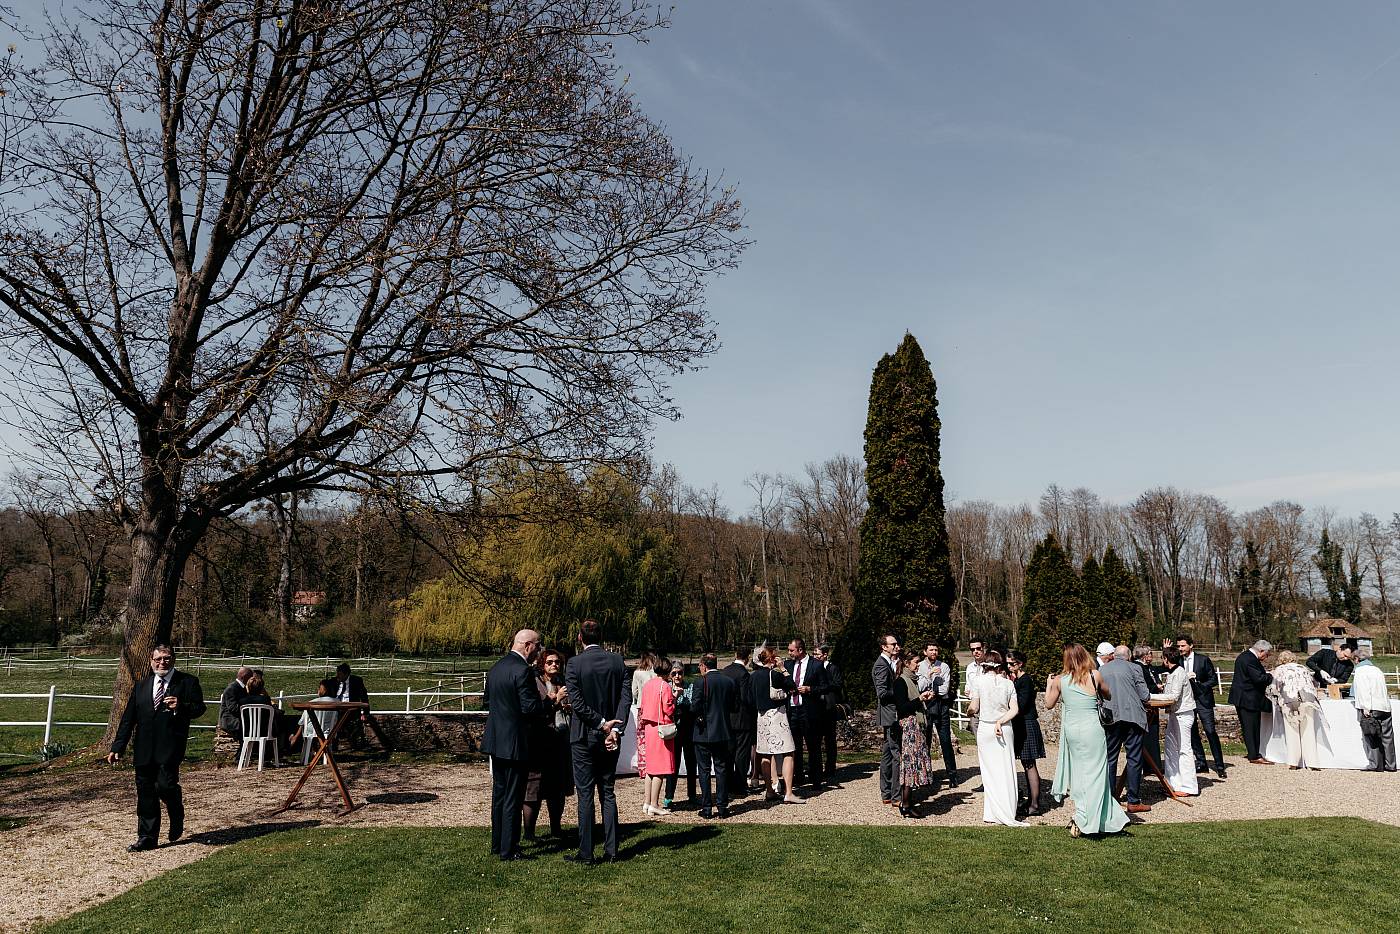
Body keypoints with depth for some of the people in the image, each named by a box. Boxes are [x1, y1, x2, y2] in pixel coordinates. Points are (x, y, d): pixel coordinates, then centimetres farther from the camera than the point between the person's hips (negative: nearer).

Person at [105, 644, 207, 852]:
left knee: (165, 784, -15)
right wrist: (117, 747, 8)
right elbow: (128, 718, 14)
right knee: (145, 792, 7)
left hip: (171, 746, -4)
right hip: (144, 748, 4)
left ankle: (177, 818, 16)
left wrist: (181, 706, -21)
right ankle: (147, 838, 18)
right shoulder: (141, 685, 15)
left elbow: (199, 709, -1)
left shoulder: (187, 682, 3)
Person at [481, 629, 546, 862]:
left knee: (499, 793, 18)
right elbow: (530, 707, -22)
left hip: (495, 741, 9)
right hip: (515, 743, -9)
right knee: (513, 797, 0)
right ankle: (509, 850, 6)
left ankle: (497, 844, 27)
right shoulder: (523, 670, -19)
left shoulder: (496, 668, 9)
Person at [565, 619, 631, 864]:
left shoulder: (574, 663, -11)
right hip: (610, 736, 4)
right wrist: (615, 728, -10)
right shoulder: (617, 661, 0)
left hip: (584, 736, -4)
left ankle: (586, 853, 7)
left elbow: (576, 702, -16)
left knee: (585, 795, 3)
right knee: (608, 793, 12)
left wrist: (602, 723, -11)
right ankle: (611, 849, 14)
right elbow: (627, 697, -5)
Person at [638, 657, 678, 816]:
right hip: (662, 730, -7)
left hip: (648, 728, 8)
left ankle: (647, 803, 16)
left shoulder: (647, 685, 9)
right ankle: (654, 805, -1)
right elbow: (669, 710, -16)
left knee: (650, 766, 13)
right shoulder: (665, 686, -13)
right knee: (660, 767, -2)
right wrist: (674, 698, 1)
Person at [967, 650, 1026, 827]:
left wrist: (968, 711, 15)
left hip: (985, 728, -2)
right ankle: (1007, 812, 8)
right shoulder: (1008, 682, 0)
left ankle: (991, 814, 9)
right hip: (1005, 729, 2)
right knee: (1006, 771, 7)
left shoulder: (978, 681, -7)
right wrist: (1000, 722, -5)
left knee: (990, 772, 6)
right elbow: (1014, 709, -5)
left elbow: (974, 708, -5)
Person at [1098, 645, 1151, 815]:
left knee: (1110, 759, 10)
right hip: (1133, 716, -3)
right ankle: (1134, 802, 4)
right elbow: (1145, 695, -3)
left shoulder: (1101, 670, 10)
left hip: (1110, 718, 3)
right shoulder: (1133, 668, 0)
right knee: (1134, 759, 2)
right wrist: (1141, 702, 18)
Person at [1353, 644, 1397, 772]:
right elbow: (1383, 689, 26)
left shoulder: (1360, 670, -2)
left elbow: (1363, 690, -12)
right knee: (1387, 737, 10)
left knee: (1371, 737, -3)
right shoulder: (1378, 670, 20)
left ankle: (1376, 765, -5)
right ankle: (1390, 765, 13)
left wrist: (1365, 707, -16)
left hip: (1370, 709, -7)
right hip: (1385, 707, 7)